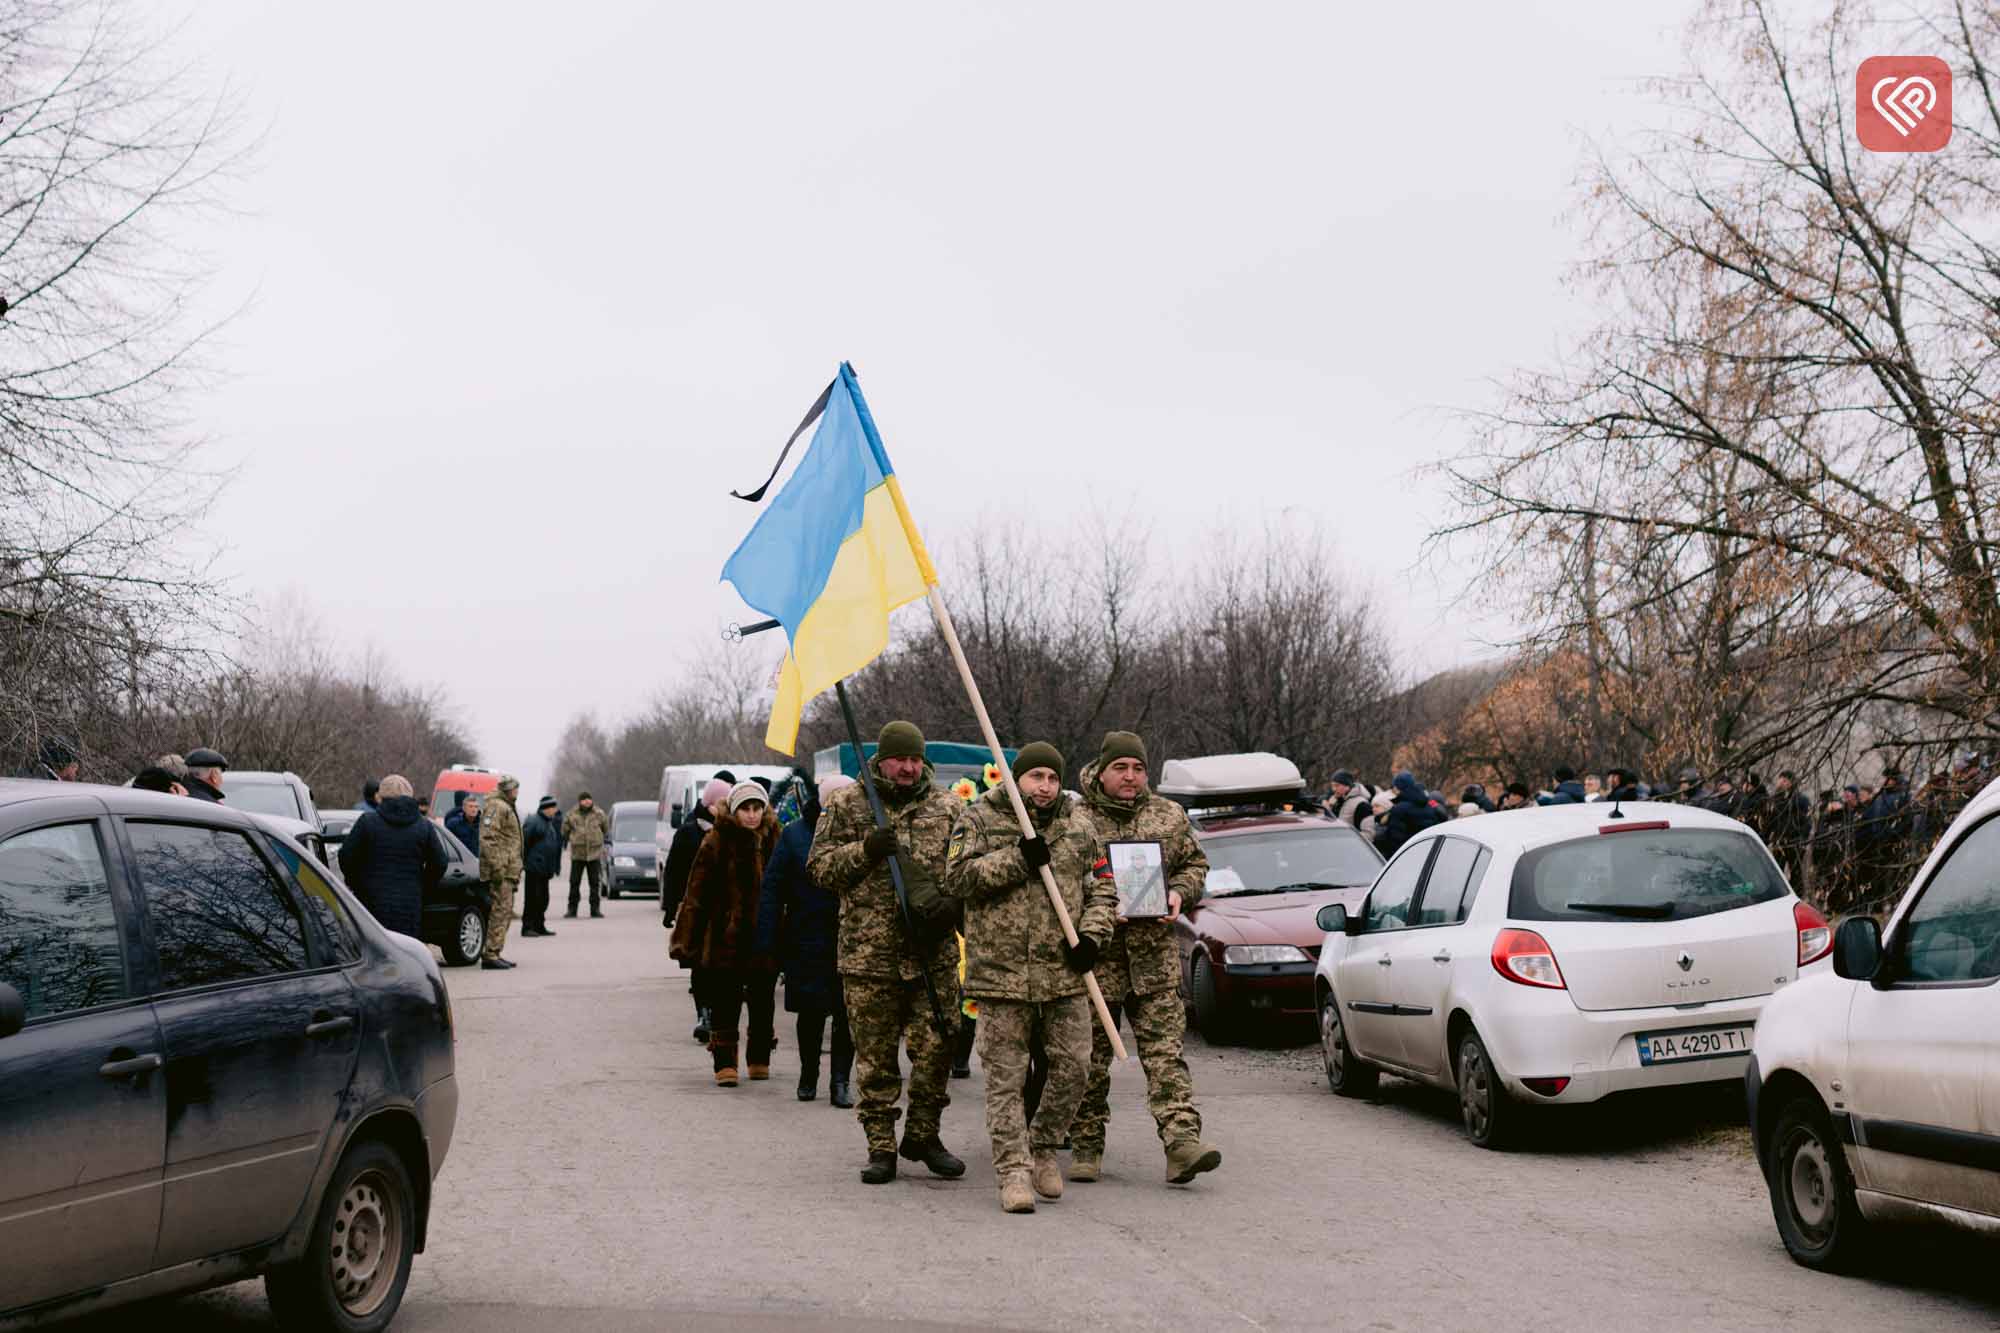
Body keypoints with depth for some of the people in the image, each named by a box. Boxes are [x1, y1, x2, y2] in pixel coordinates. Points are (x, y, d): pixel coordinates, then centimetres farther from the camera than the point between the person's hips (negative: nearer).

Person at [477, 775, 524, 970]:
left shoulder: (506, 808, 22)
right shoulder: (496, 807, -12)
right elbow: (487, 839, -22)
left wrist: (515, 870, 27)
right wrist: (496, 867, -25)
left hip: (507, 871, 11)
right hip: (501, 871, -11)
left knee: (505, 911, 13)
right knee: (500, 911, -12)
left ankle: (491, 953, 18)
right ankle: (490, 955, -12)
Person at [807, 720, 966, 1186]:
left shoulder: (946, 807, 9)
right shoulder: (847, 806, 5)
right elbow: (819, 867, 3)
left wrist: (951, 902, -7)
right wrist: (864, 850, -13)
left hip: (933, 955, 1)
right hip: (868, 955, -1)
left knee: (936, 1048, 1)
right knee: (875, 1058, 3)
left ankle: (924, 1135, 20)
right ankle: (880, 1147, 13)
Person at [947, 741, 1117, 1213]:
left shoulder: (1079, 824, 11)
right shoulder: (979, 819, 1)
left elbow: (1102, 889, 14)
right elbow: (957, 877, -11)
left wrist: (1092, 935, -4)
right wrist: (1016, 859, -18)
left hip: (1065, 974, 3)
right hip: (1000, 973, -3)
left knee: (1073, 1068, 3)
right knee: (1006, 1077, -1)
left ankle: (1043, 1146, 24)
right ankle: (1014, 1170, 3)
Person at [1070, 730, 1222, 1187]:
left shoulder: (1170, 817, 11)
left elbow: (1195, 864, 20)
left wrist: (1179, 893, -1)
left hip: (1154, 955, 2)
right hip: (1094, 956, -2)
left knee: (1165, 1050, -6)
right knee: (1090, 1058, 5)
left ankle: (1181, 1140, -14)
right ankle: (1087, 1146, 17)